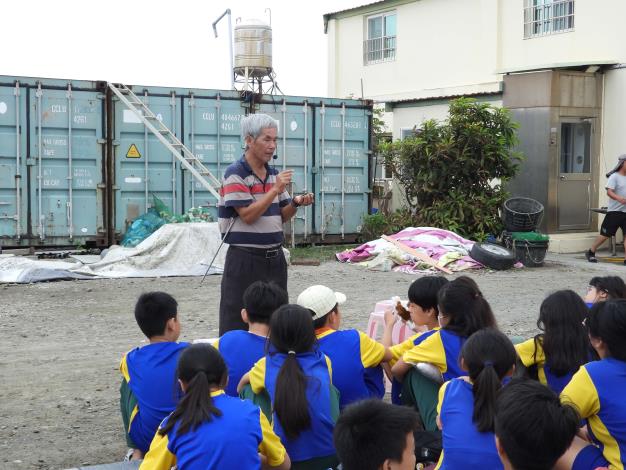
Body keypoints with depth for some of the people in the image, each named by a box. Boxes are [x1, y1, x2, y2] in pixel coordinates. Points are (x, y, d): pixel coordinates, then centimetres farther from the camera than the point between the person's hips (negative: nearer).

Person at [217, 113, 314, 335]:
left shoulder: (274, 174, 11)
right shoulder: (235, 174, -10)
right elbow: (247, 215, -17)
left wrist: (296, 203, -5)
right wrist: (275, 190, -19)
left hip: (275, 257, 7)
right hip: (244, 258, -7)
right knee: (239, 322, -2)